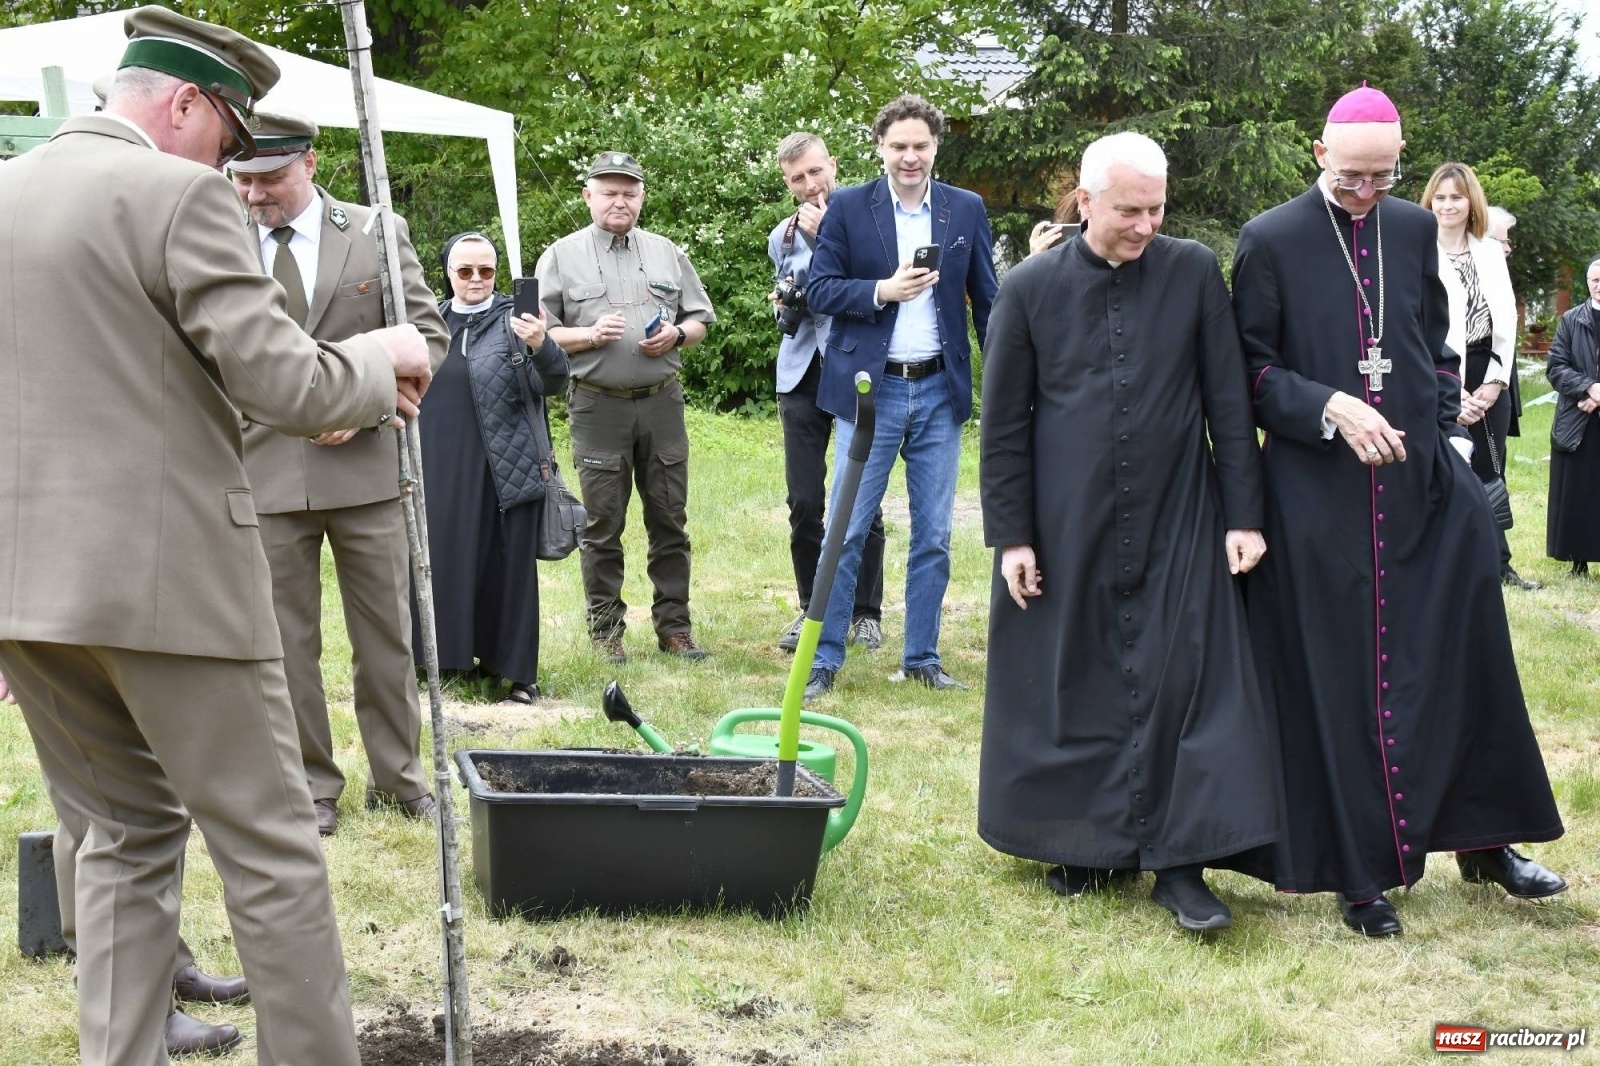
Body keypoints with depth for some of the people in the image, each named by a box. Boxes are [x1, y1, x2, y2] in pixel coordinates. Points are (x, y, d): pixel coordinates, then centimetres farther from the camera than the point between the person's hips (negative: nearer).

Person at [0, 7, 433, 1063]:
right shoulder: (179, 195, -11)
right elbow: (284, 383, -15)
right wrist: (381, 361, 4)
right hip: (166, 576, -7)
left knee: (126, 830, 19)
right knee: (269, 846, 4)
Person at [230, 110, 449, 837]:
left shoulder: (378, 233, 2)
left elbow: (426, 335, 2)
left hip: (363, 468, 0)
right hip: (264, 472, 0)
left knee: (385, 632, 9)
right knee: (285, 640, 6)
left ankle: (398, 776, 23)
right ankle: (310, 785, 18)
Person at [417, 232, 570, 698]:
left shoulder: (513, 320, -3)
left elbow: (554, 382, -13)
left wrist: (541, 347, -32)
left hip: (504, 470, -4)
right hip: (440, 470, 4)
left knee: (506, 568, 0)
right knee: (446, 564, 8)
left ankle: (517, 671, 7)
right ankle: (452, 653, 21)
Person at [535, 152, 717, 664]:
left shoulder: (667, 254, 13)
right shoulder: (561, 257, 3)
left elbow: (700, 320, 16)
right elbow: (542, 334, 0)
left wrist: (676, 335, -5)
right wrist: (591, 335, -15)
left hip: (662, 404, 3)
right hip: (598, 406, -3)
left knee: (670, 520, 6)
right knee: (602, 526, 1)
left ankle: (674, 625, 14)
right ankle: (605, 630, 10)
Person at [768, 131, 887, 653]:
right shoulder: (783, 236, 14)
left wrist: (825, 236, -15)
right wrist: (785, 305, -1)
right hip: (802, 371, 4)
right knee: (804, 502, 3)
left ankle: (866, 611, 12)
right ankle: (812, 609, 16)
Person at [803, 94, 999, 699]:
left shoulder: (967, 210, 6)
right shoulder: (848, 208, 0)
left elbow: (987, 302, 8)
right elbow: (820, 290, -2)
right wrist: (882, 291, -18)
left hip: (940, 392, 2)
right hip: (870, 390, -2)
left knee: (933, 536, 8)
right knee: (847, 531, -1)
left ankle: (922, 658, 19)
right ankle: (824, 660, 7)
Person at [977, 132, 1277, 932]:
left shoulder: (1194, 274, -1)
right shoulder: (1031, 288, -2)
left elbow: (1229, 403, 1)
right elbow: (1003, 423, 1)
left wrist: (1243, 514, -2)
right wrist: (1010, 535, -2)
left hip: (1176, 526, 0)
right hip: (1066, 528, 0)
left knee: (1182, 684, -4)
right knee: (1071, 688, 6)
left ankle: (1178, 861, 2)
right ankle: (1085, 843, 21)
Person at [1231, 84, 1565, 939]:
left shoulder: (1415, 230, 8)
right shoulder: (1271, 240, -4)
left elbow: (1437, 350, 16)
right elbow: (1252, 368, -3)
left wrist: (1450, 436, 5)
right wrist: (1331, 409, -17)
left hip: (1420, 478, 4)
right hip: (1318, 492, -4)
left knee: (1460, 658, 5)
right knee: (1336, 682, 2)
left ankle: (1482, 838, 21)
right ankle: (1359, 870, 12)